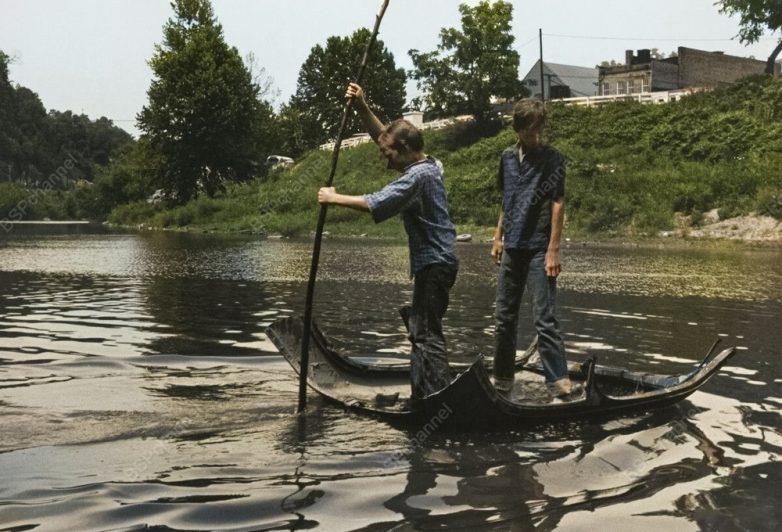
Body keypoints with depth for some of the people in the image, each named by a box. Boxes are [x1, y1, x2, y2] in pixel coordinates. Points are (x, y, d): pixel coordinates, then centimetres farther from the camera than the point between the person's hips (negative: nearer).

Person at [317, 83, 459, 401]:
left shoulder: (418, 176, -19)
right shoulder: (426, 165, 11)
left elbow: (377, 203, -28)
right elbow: (383, 136, 17)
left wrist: (335, 198, -19)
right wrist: (362, 108, 5)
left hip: (434, 264, -10)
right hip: (435, 262, 10)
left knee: (426, 334, -11)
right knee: (421, 330, 16)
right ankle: (422, 397, 23)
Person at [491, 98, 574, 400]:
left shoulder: (552, 159, -6)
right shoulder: (508, 157, 10)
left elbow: (558, 204, -11)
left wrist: (553, 251, -16)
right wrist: (498, 237, 14)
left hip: (538, 250, -6)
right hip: (511, 248, 6)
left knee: (545, 320, -11)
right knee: (505, 317, 11)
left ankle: (559, 384, -10)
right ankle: (502, 382, 22)